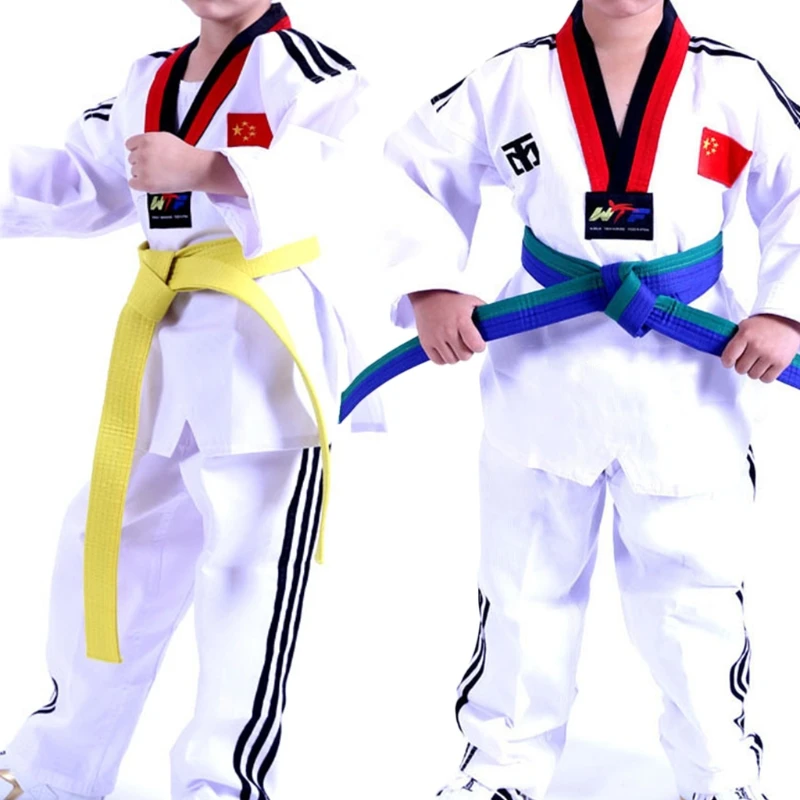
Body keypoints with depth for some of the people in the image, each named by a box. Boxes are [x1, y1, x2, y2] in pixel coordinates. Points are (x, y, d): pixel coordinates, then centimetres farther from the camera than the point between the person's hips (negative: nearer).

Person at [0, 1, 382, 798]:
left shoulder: (303, 68, -8)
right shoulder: (150, 82, 17)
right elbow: (79, 187, 17)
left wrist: (206, 170, -34)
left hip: (268, 344, -8)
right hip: (164, 342, 8)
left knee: (245, 567, -6)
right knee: (107, 542, 17)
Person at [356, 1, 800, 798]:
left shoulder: (734, 84, -4)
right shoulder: (513, 80, -3)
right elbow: (414, 170, 2)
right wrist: (430, 286, -10)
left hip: (688, 385, -1)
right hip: (542, 376, 1)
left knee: (695, 597, 7)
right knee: (525, 588, 15)